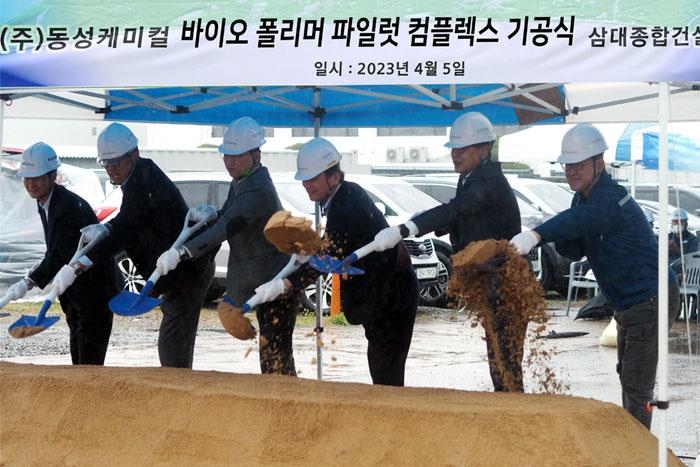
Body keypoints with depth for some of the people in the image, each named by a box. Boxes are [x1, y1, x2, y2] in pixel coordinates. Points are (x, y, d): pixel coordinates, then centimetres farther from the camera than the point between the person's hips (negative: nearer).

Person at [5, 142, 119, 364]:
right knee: (77, 350, 15)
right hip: (75, 289, 10)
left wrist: (28, 283, -35)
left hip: (96, 286, -10)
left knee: (90, 356, -10)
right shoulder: (43, 204, 4)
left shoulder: (70, 206, -26)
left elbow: (60, 254, -30)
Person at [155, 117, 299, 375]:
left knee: (275, 353, -12)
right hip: (261, 281, 10)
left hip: (277, 282, -10)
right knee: (269, 350, 16)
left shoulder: (258, 190, -23)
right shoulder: (240, 182, 8)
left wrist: (181, 253, -38)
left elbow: (226, 228, -32)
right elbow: (227, 217, 20)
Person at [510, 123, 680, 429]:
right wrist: (562, 240, -16)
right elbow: (574, 251, 9)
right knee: (627, 374, 22)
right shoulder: (584, 198, 8)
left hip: (650, 299, -11)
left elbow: (578, 220, -43)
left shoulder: (612, 199, -23)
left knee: (636, 384, -10)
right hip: (628, 302, 11)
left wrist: (535, 236, -58)